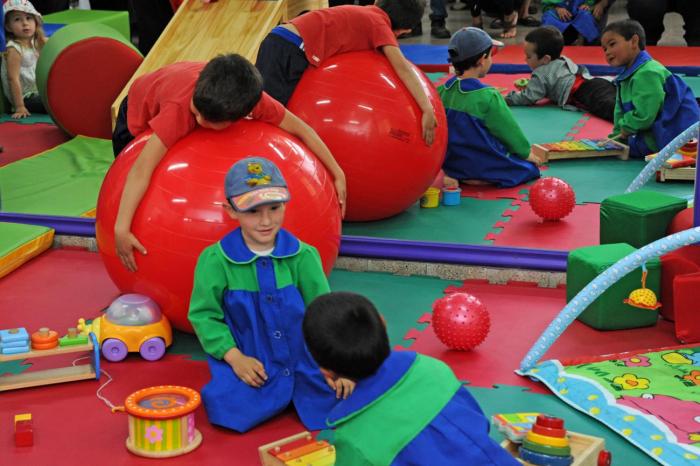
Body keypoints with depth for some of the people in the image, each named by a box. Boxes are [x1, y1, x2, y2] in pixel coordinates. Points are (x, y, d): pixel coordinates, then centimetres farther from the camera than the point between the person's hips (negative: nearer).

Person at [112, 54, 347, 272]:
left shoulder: (251, 98, -40)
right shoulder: (178, 108, -50)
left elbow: (300, 128, -28)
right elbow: (142, 169, -53)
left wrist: (338, 175, -26)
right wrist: (121, 228, -57)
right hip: (141, 110, -3)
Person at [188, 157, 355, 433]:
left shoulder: (303, 256, -4)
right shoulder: (215, 260, -7)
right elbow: (204, 315, -3)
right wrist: (234, 357, -15)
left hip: (304, 357, 1)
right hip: (252, 366, -1)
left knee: (334, 400, -17)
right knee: (228, 408, -25)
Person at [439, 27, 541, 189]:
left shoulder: (442, 91, -3)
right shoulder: (488, 97, -20)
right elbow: (510, 132, -9)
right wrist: (527, 153, 9)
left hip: (451, 164, 7)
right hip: (484, 166, -7)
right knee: (531, 168, 11)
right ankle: (480, 180, 0)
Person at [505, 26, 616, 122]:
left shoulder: (541, 74, 7)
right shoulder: (565, 60, 34)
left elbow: (528, 97, 4)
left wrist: (505, 98, 18)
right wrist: (530, 84, 47)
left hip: (586, 94, -9)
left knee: (607, 106, -35)